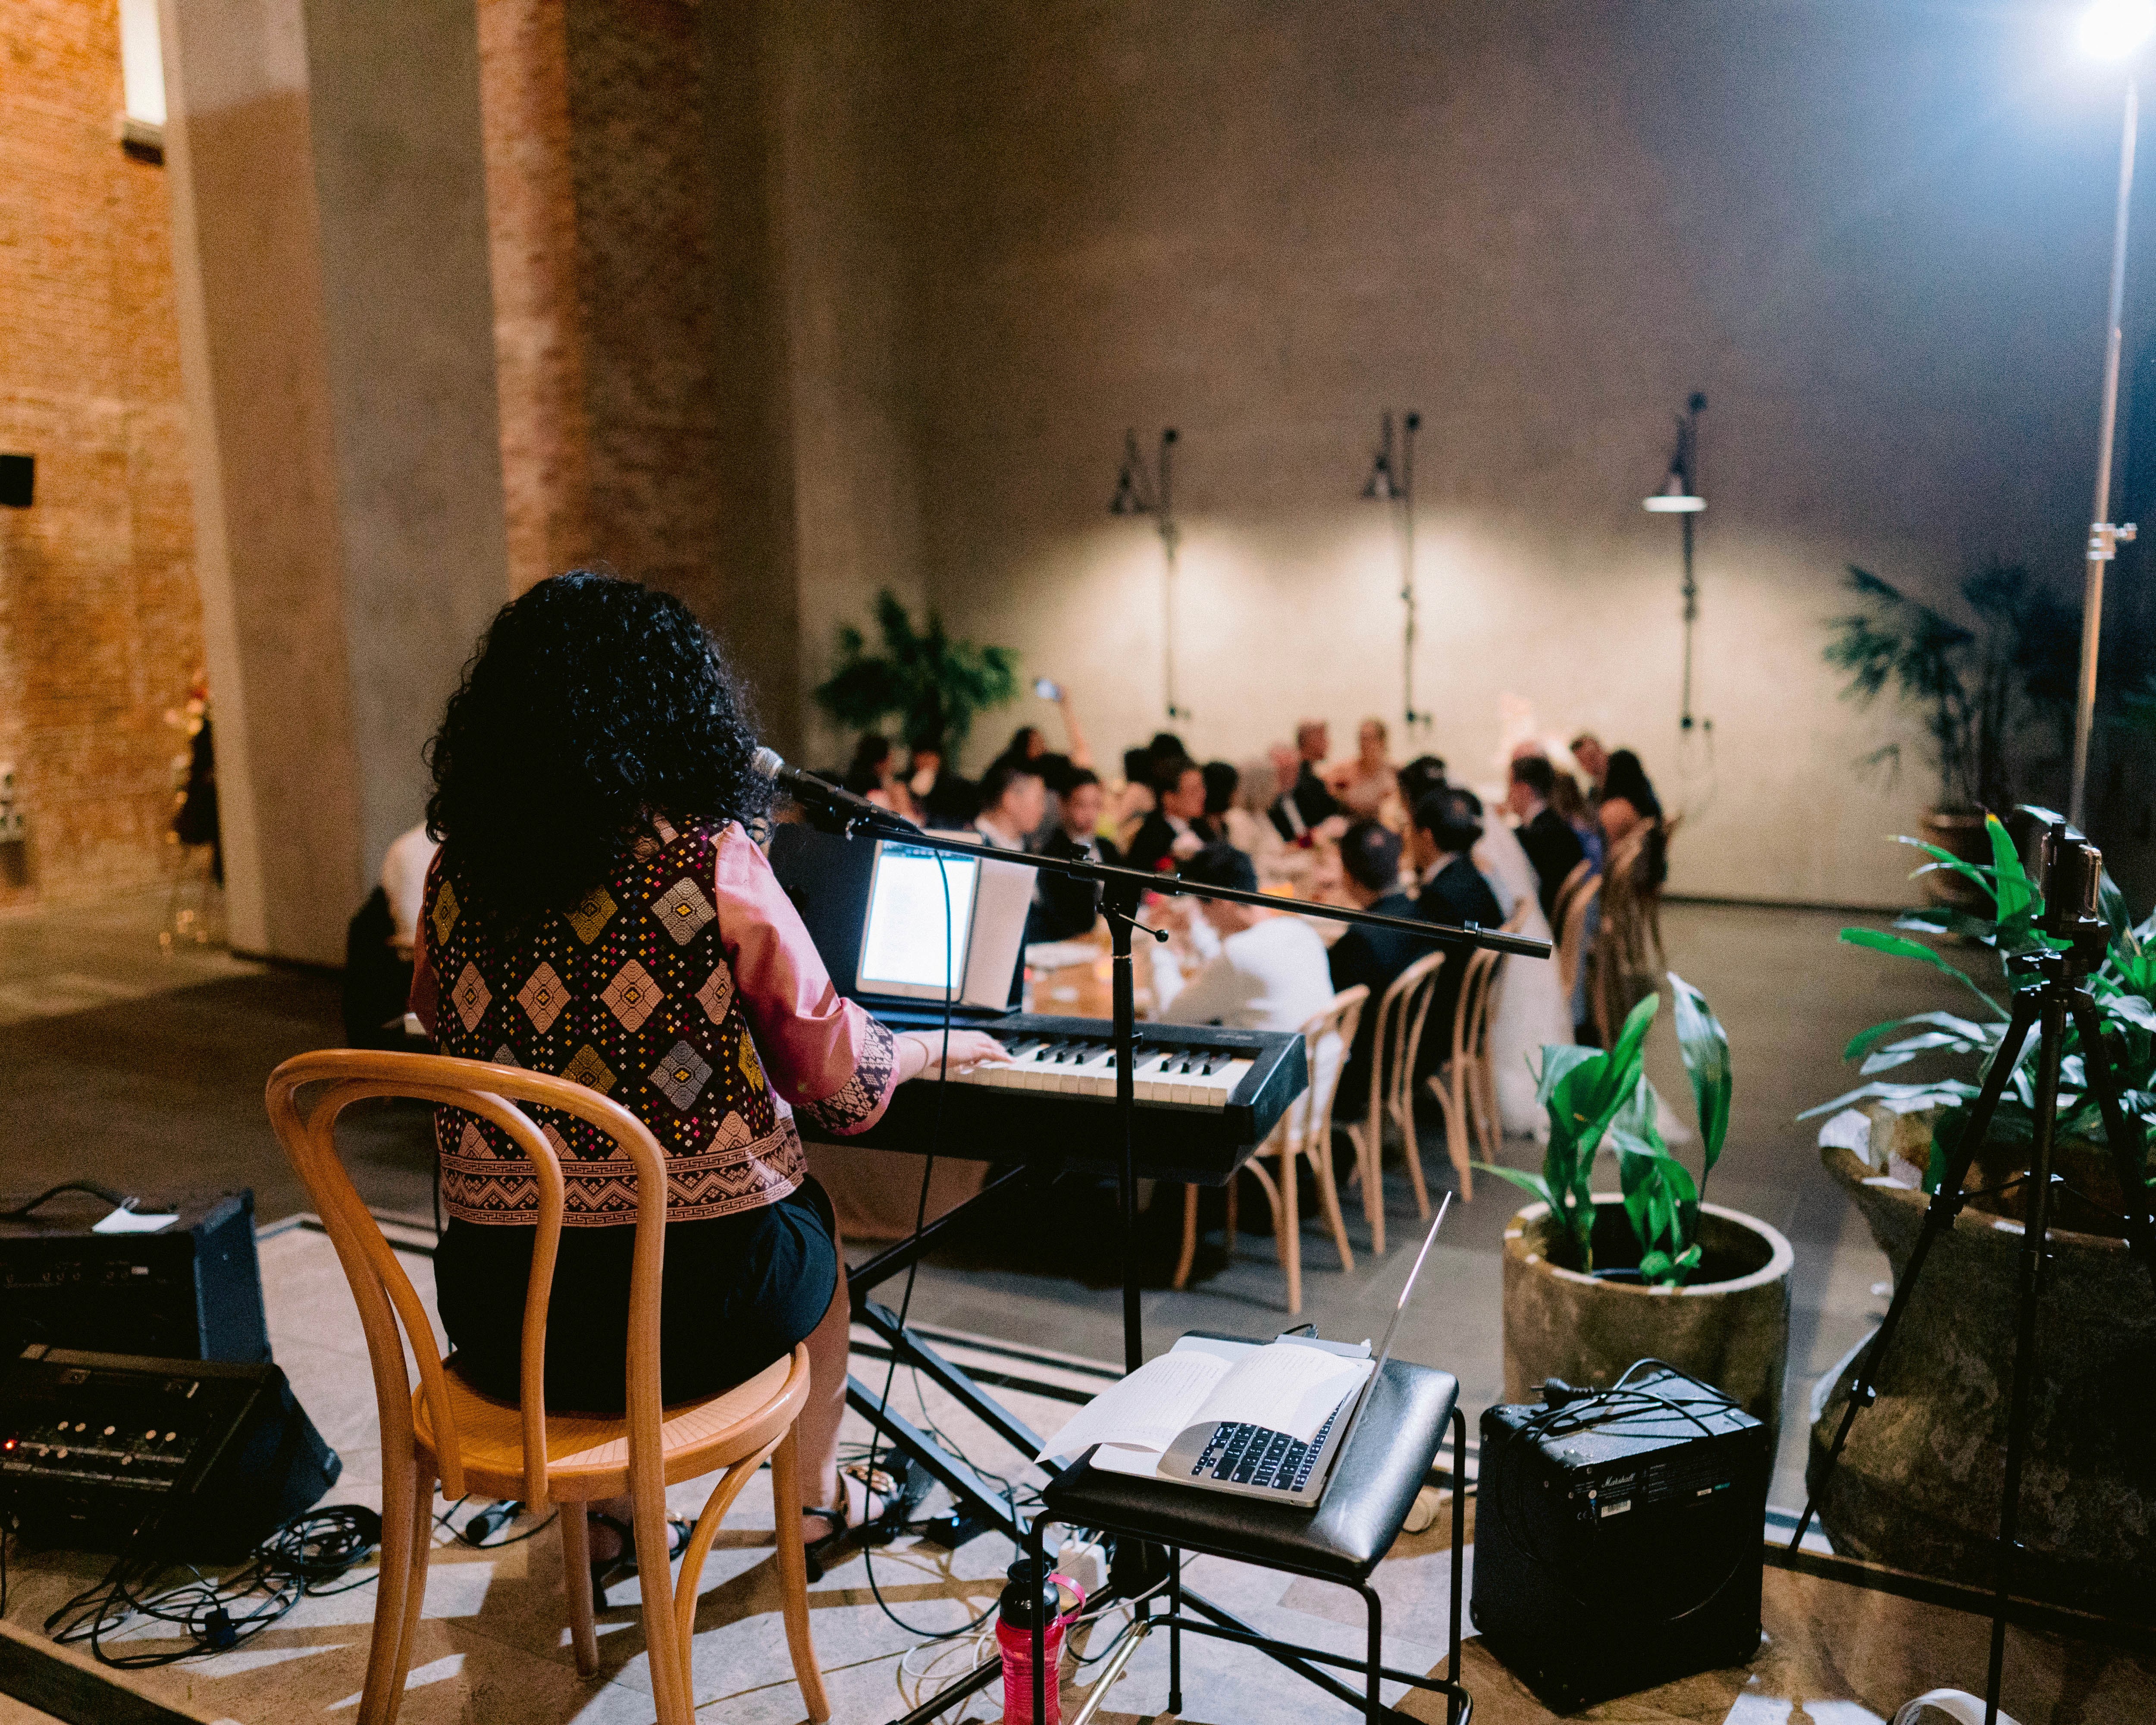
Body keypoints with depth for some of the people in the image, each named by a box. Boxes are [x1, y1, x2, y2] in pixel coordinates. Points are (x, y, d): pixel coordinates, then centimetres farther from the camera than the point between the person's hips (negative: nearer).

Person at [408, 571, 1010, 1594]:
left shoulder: (459, 868, -2)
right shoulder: (710, 860, -14)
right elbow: (838, 1080, -7)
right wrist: (938, 1045, 14)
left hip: (496, 1314, 4)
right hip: (686, 1305, -4)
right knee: (812, 1223, 28)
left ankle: (604, 1521, 40)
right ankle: (820, 1500, 47)